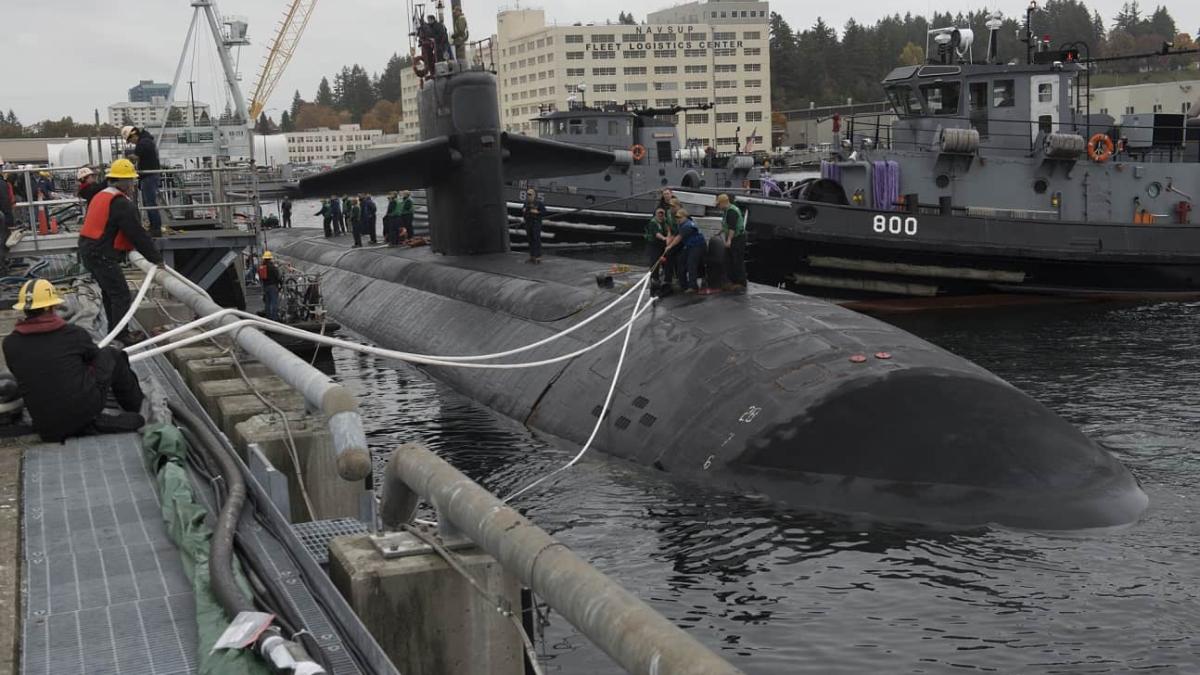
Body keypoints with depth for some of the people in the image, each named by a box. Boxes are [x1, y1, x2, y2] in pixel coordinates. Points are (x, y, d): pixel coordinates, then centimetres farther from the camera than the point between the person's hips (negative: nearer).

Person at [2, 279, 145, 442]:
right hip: (85, 408, -1)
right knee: (111, 355, 17)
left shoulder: (10, 344, -2)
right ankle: (135, 408, 32)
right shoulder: (73, 334, -7)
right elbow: (95, 356, 15)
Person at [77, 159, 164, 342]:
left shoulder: (101, 196, 15)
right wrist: (156, 258, -5)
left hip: (88, 251, 10)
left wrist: (129, 247, 29)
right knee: (121, 295, -4)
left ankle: (115, 329, 29)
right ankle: (121, 334, -2)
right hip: (102, 256, -10)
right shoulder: (122, 204, -16)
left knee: (110, 291, 21)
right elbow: (138, 234, -14)